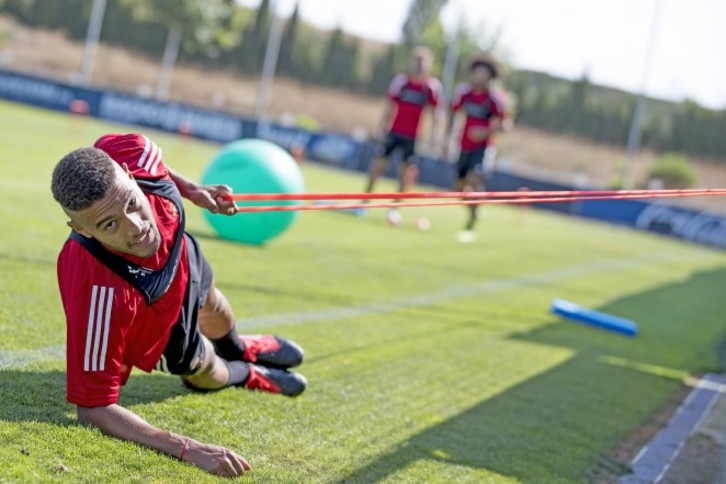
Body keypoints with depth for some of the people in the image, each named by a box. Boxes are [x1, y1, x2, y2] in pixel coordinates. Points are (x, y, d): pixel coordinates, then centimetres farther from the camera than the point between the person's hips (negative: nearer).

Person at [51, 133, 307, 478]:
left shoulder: (131, 157, -41)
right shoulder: (100, 290, -54)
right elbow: (91, 408, -48)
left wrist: (192, 189, -11)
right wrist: (187, 449, -54)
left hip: (184, 261, 5)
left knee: (215, 313, 37)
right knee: (206, 374, 25)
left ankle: (240, 349, 74)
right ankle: (249, 375, 63)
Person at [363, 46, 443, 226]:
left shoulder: (433, 86, -5)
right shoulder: (401, 80, 0)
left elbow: (435, 113, -2)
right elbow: (390, 106, 6)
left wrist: (434, 135, -7)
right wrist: (383, 127, 3)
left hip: (413, 136, -2)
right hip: (394, 131, 2)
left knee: (406, 170, -2)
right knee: (380, 162, 2)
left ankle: (395, 207, 9)